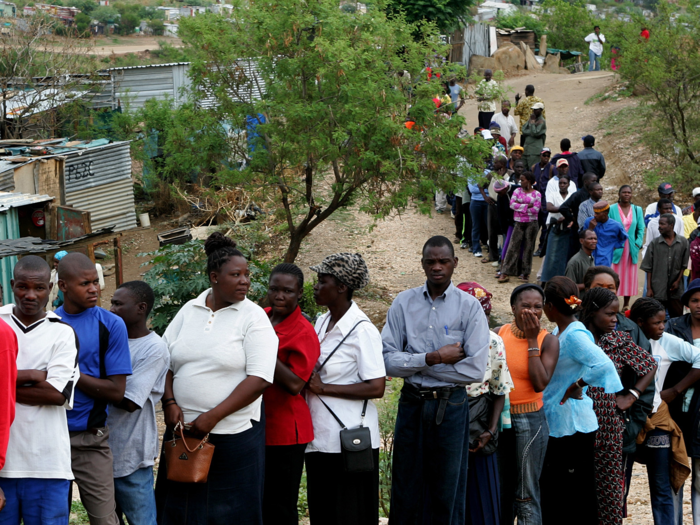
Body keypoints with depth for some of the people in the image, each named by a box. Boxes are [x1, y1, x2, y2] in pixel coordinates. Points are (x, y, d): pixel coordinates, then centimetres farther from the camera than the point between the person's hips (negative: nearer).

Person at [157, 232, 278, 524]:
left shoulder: (253, 317, -3)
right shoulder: (188, 311, 9)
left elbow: (259, 379, -11)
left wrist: (213, 417, -15)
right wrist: (170, 402, -6)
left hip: (235, 434, -4)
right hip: (183, 431, 4)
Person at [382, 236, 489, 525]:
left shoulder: (469, 307, -3)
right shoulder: (403, 303, 2)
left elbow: (475, 370, -11)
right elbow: (388, 360, -6)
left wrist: (416, 364, -8)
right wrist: (434, 357, -16)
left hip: (451, 406, -2)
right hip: (411, 403, 2)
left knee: (447, 493, 5)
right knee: (406, 492, 7)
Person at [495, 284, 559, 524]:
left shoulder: (548, 341, -5)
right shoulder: (498, 334, 3)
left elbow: (540, 384, -17)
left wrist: (532, 340, -14)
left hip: (530, 421, -3)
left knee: (526, 495, -1)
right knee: (499, 493, 11)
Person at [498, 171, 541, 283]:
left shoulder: (536, 194, 1)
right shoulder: (517, 191, 7)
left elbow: (536, 209, -10)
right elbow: (512, 204, -5)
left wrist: (520, 206, -8)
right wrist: (527, 206, -12)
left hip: (531, 223, -1)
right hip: (519, 223, 1)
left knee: (528, 247, 3)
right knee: (513, 247, -3)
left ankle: (526, 272, 12)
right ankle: (505, 273, -3)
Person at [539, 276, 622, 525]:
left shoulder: (575, 335, -18)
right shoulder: (557, 332, 10)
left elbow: (603, 364, -32)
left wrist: (575, 386, -22)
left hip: (574, 426, -10)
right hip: (556, 423, 10)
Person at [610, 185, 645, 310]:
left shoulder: (637, 210, 9)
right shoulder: (612, 209, 0)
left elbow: (641, 229, 9)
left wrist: (638, 243, -4)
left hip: (631, 248, 3)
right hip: (616, 248, -3)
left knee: (630, 276, 5)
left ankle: (626, 303, 13)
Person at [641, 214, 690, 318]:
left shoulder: (683, 242, 2)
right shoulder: (654, 243, 1)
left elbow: (684, 265, 8)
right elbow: (648, 268, 3)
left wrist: (678, 281, -3)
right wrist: (649, 288, -2)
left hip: (676, 290, 0)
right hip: (658, 290, 0)